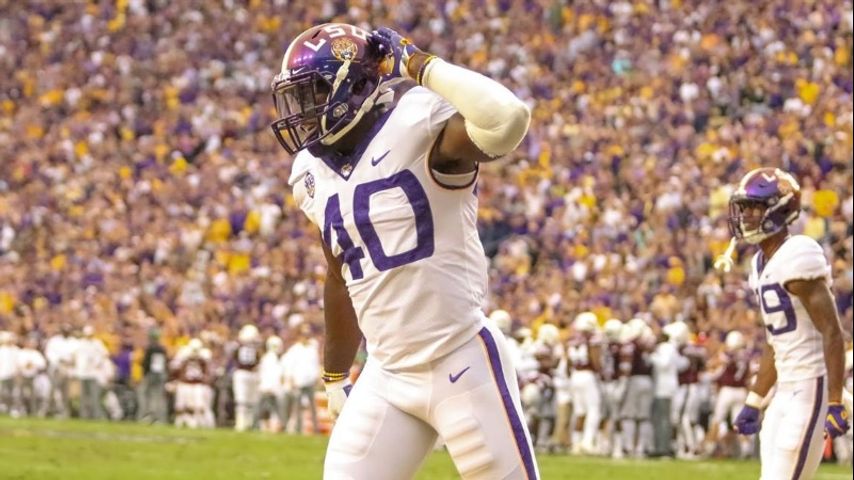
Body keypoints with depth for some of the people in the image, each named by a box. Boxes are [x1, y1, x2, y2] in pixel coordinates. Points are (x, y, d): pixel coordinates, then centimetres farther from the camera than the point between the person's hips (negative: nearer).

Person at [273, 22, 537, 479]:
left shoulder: (417, 129, -13)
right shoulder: (313, 174, 9)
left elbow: (506, 121, -34)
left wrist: (423, 65, -22)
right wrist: (335, 375, 28)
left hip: (461, 365, -7)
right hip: (386, 376, 7)